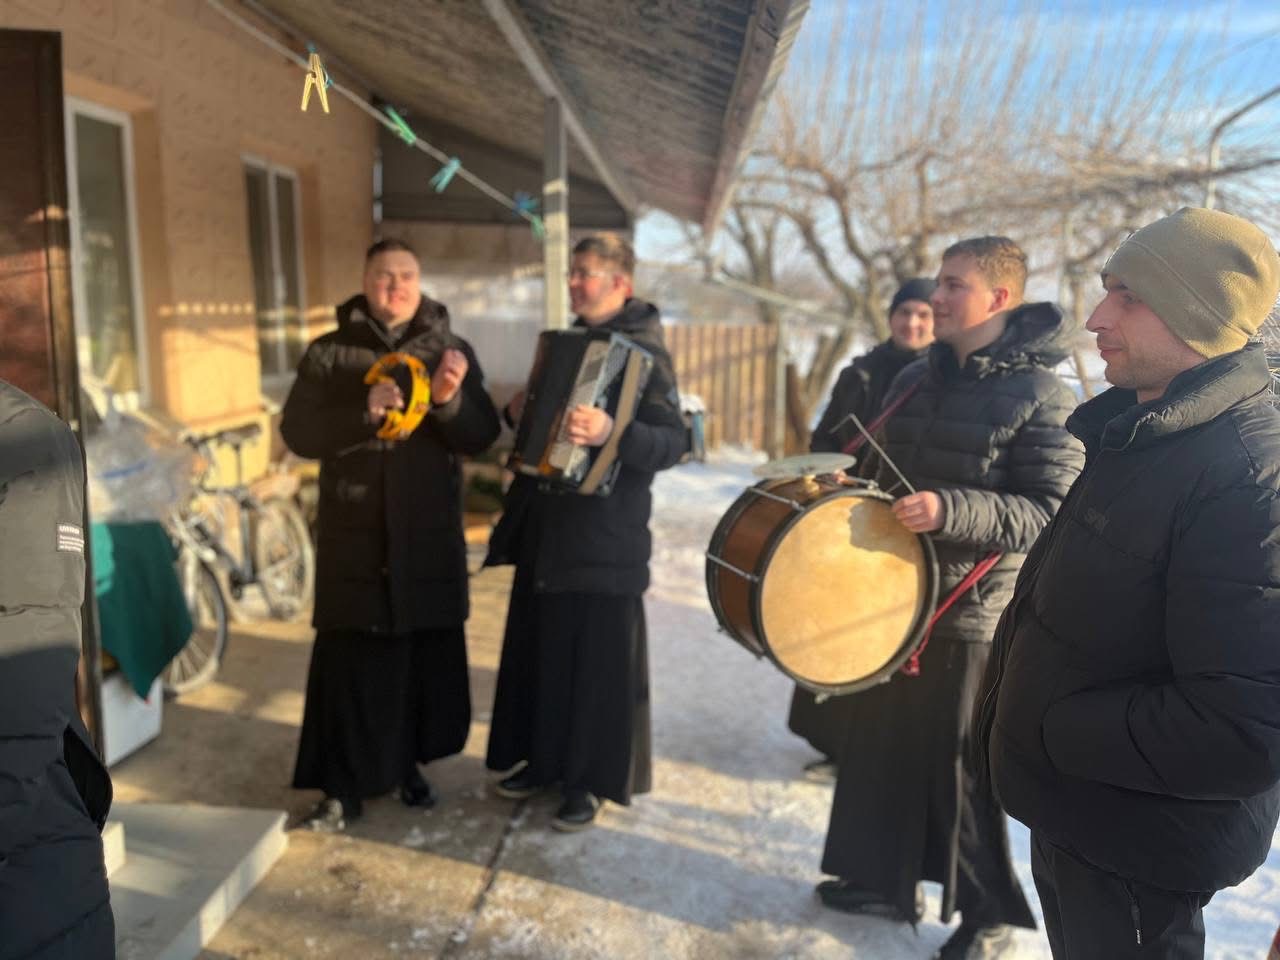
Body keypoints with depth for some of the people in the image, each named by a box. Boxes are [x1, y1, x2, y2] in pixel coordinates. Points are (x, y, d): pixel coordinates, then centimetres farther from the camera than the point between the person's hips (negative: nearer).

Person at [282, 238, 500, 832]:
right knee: (350, 663, 1)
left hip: (430, 537, 2)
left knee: (428, 658, 9)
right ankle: (343, 786, 13)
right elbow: (298, 433, -5)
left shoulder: (452, 351, 5)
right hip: (353, 537, -1)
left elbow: (483, 436, -2)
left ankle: (409, 764, 28)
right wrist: (364, 411, -20)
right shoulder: (328, 353, 2)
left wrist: (450, 401, -22)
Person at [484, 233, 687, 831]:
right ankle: (545, 757, 32)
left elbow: (673, 442, -22)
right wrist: (522, 414, 3)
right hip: (547, 523, 8)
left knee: (597, 656, 2)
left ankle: (592, 780, 16)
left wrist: (612, 433, -38)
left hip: (604, 530, -8)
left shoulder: (644, 350, -12)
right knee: (542, 645, 15)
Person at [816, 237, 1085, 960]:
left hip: (972, 614, -7)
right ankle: (886, 879, 35)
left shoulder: (1043, 397, -12)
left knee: (959, 768, 5)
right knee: (882, 745, 15)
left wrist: (951, 510, -30)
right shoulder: (916, 379, 9)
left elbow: (1052, 515, -19)